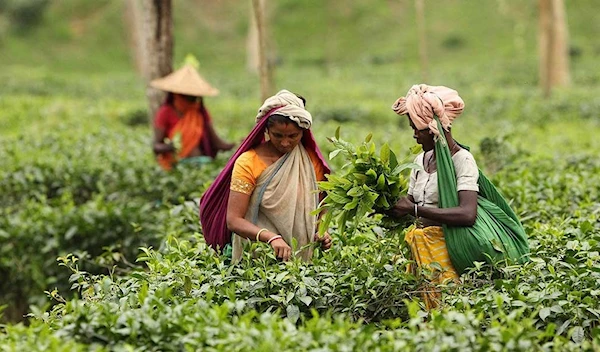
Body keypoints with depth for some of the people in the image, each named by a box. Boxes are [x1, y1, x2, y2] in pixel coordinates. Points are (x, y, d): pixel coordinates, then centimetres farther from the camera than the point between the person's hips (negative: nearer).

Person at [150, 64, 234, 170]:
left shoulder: (200, 112, 13)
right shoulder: (165, 113, 1)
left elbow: (216, 142, 10)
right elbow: (156, 146, -1)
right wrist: (167, 147, -24)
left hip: (200, 161, 4)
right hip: (177, 164, -4)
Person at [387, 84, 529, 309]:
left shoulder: (461, 159, -10)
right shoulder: (421, 160, 12)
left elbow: (467, 215, -24)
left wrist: (415, 209, -26)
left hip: (447, 248, -6)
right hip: (420, 248, 6)